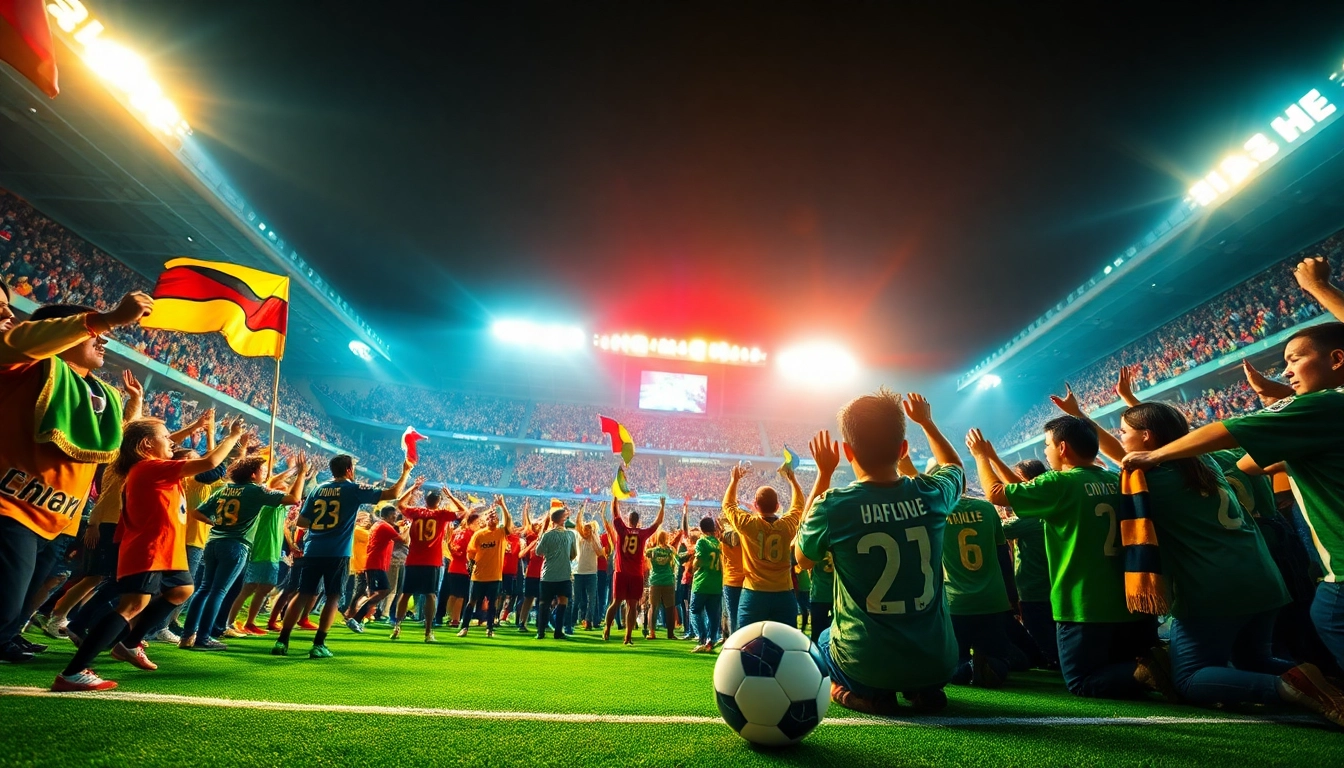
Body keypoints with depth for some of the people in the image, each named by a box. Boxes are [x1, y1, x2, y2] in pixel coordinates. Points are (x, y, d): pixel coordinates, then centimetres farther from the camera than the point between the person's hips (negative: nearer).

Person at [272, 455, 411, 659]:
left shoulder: (318, 489, 10)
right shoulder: (354, 489, -3)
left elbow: (301, 522, 11)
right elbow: (393, 494, -6)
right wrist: (406, 471, 4)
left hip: (313, 551, 4)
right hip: (337, 553, -4)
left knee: (304, 595, 11)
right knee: (332, 598, 5)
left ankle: (282, 642, 10)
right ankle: (318, 645, 3)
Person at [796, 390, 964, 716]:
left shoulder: (833, 506, -20)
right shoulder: (932, 493, -12)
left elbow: (802, 558, 4)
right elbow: (955, 466, 16)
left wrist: (823, 474, 1)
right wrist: (927, 421, 27)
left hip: (866, 664, -3)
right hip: (937, 662, 3)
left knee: (826, 638, 33)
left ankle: (870, 694, 8)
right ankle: (924, 690, 15)